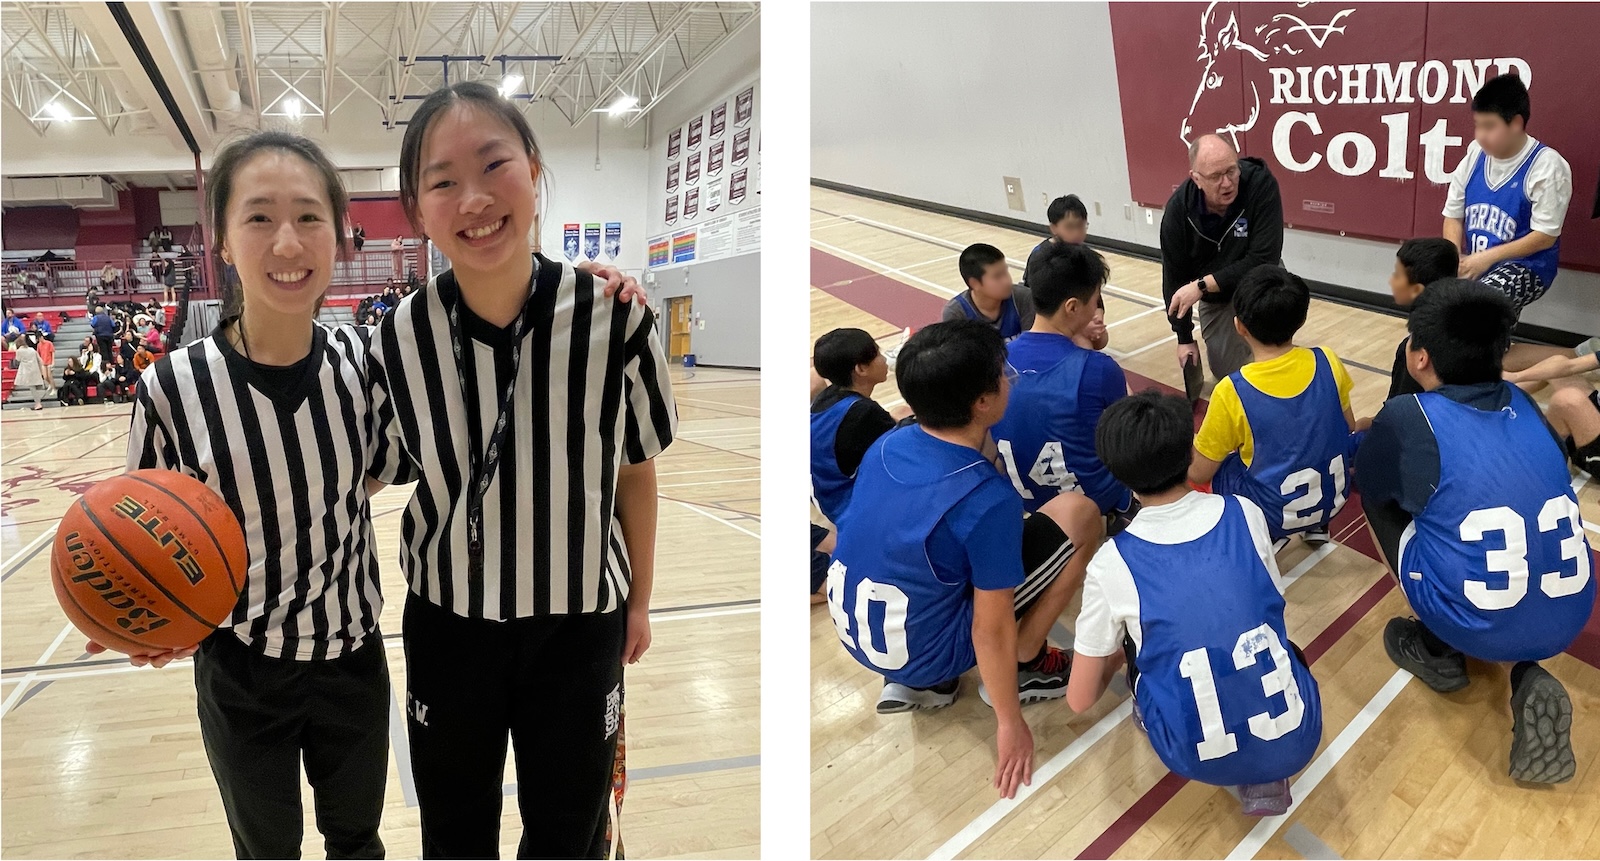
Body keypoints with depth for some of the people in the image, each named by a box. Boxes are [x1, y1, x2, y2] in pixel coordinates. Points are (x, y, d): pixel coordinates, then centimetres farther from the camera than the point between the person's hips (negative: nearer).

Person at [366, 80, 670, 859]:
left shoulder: (614, 319, -19)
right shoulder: (398, 340, -16)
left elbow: (637, 471, -6)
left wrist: (639, 600, 4)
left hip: (580, 620, -1)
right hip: (448, 621, 1)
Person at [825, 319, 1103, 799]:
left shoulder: (886, 446, -8)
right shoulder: (987, 499, -27)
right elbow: (991, 630, -19)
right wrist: (1010, 723, -6)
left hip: (855, 635, 6)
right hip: (923, 652, -6)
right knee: (1079, 515, -3)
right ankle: (1023, 668, 11)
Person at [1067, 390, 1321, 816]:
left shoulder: (1112, 563, -12)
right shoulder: (1246, 514, -5)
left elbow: (1080, 699, -3)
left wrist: (1114, 656, 20)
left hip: (1200, 759, 1)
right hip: (1296, 738, 0)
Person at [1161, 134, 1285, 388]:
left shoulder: (1261, 183, -30)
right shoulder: (1178, 208, -22)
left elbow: (1264, 260, -32)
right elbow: (1174, 276, -10)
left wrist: (1202, 285, -35)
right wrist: (1184, 338, -7)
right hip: (1215, 298, 2)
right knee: (1227, 374, 1)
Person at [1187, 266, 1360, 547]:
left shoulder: (1231, 392, -25)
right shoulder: (1328, 362, -14)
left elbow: (1198, 474, -13)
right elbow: (1349, 428, 5)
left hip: (1273, 514, -4)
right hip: (1333, 499, 4)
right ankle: (1316, 524, 25)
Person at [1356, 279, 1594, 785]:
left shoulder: (1408, 417, -9)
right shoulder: (1522, 405, 6)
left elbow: (1363, 480, 11)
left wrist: (1386, 438, 32)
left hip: (1479, 627, -5)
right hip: (1568, 622, 5)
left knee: (1379, 495, 12)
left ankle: (1438, 652, 19)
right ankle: (1527, 674, 11)